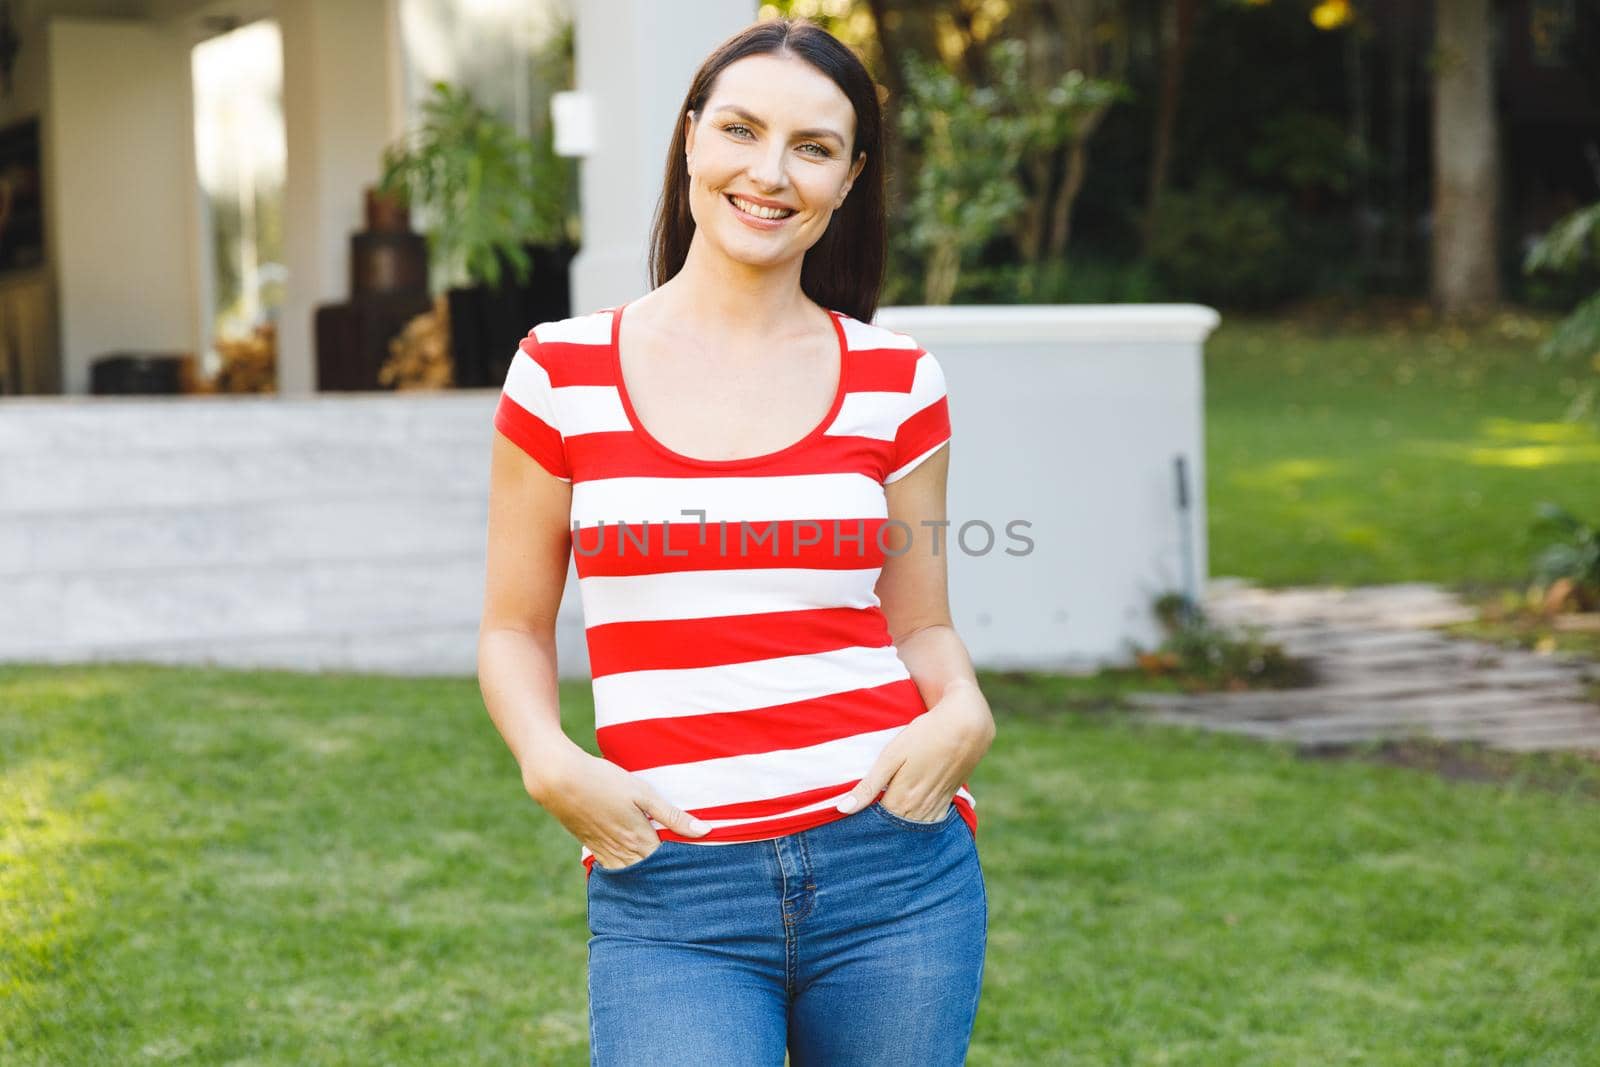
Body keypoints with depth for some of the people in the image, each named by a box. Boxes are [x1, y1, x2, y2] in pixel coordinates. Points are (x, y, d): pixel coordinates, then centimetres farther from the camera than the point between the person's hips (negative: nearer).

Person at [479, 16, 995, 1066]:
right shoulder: (564, 370, 3)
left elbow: (920, 624, 13)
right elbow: (516, 627, 8)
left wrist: (962, 717, -8)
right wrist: (550, 764, -10)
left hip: (892, 867, 2)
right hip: (671, 899, -1)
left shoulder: (896, 380, 6)